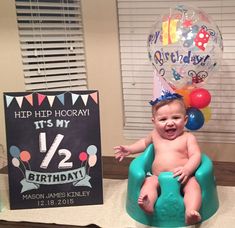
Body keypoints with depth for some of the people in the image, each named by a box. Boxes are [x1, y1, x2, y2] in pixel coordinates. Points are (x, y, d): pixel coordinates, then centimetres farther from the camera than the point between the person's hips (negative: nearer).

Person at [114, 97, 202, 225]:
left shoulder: (188, 137, 3)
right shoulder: (155, 135, 15)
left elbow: (196, 156, -8)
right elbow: (145, 142, 38)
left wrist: (187, 169, -27)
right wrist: (129, 149, 28)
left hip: (182, 178, -3)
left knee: (193, 184, -31)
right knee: (149, 182, -26)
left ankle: (190, 213, -52)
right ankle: (148, 205, -51)